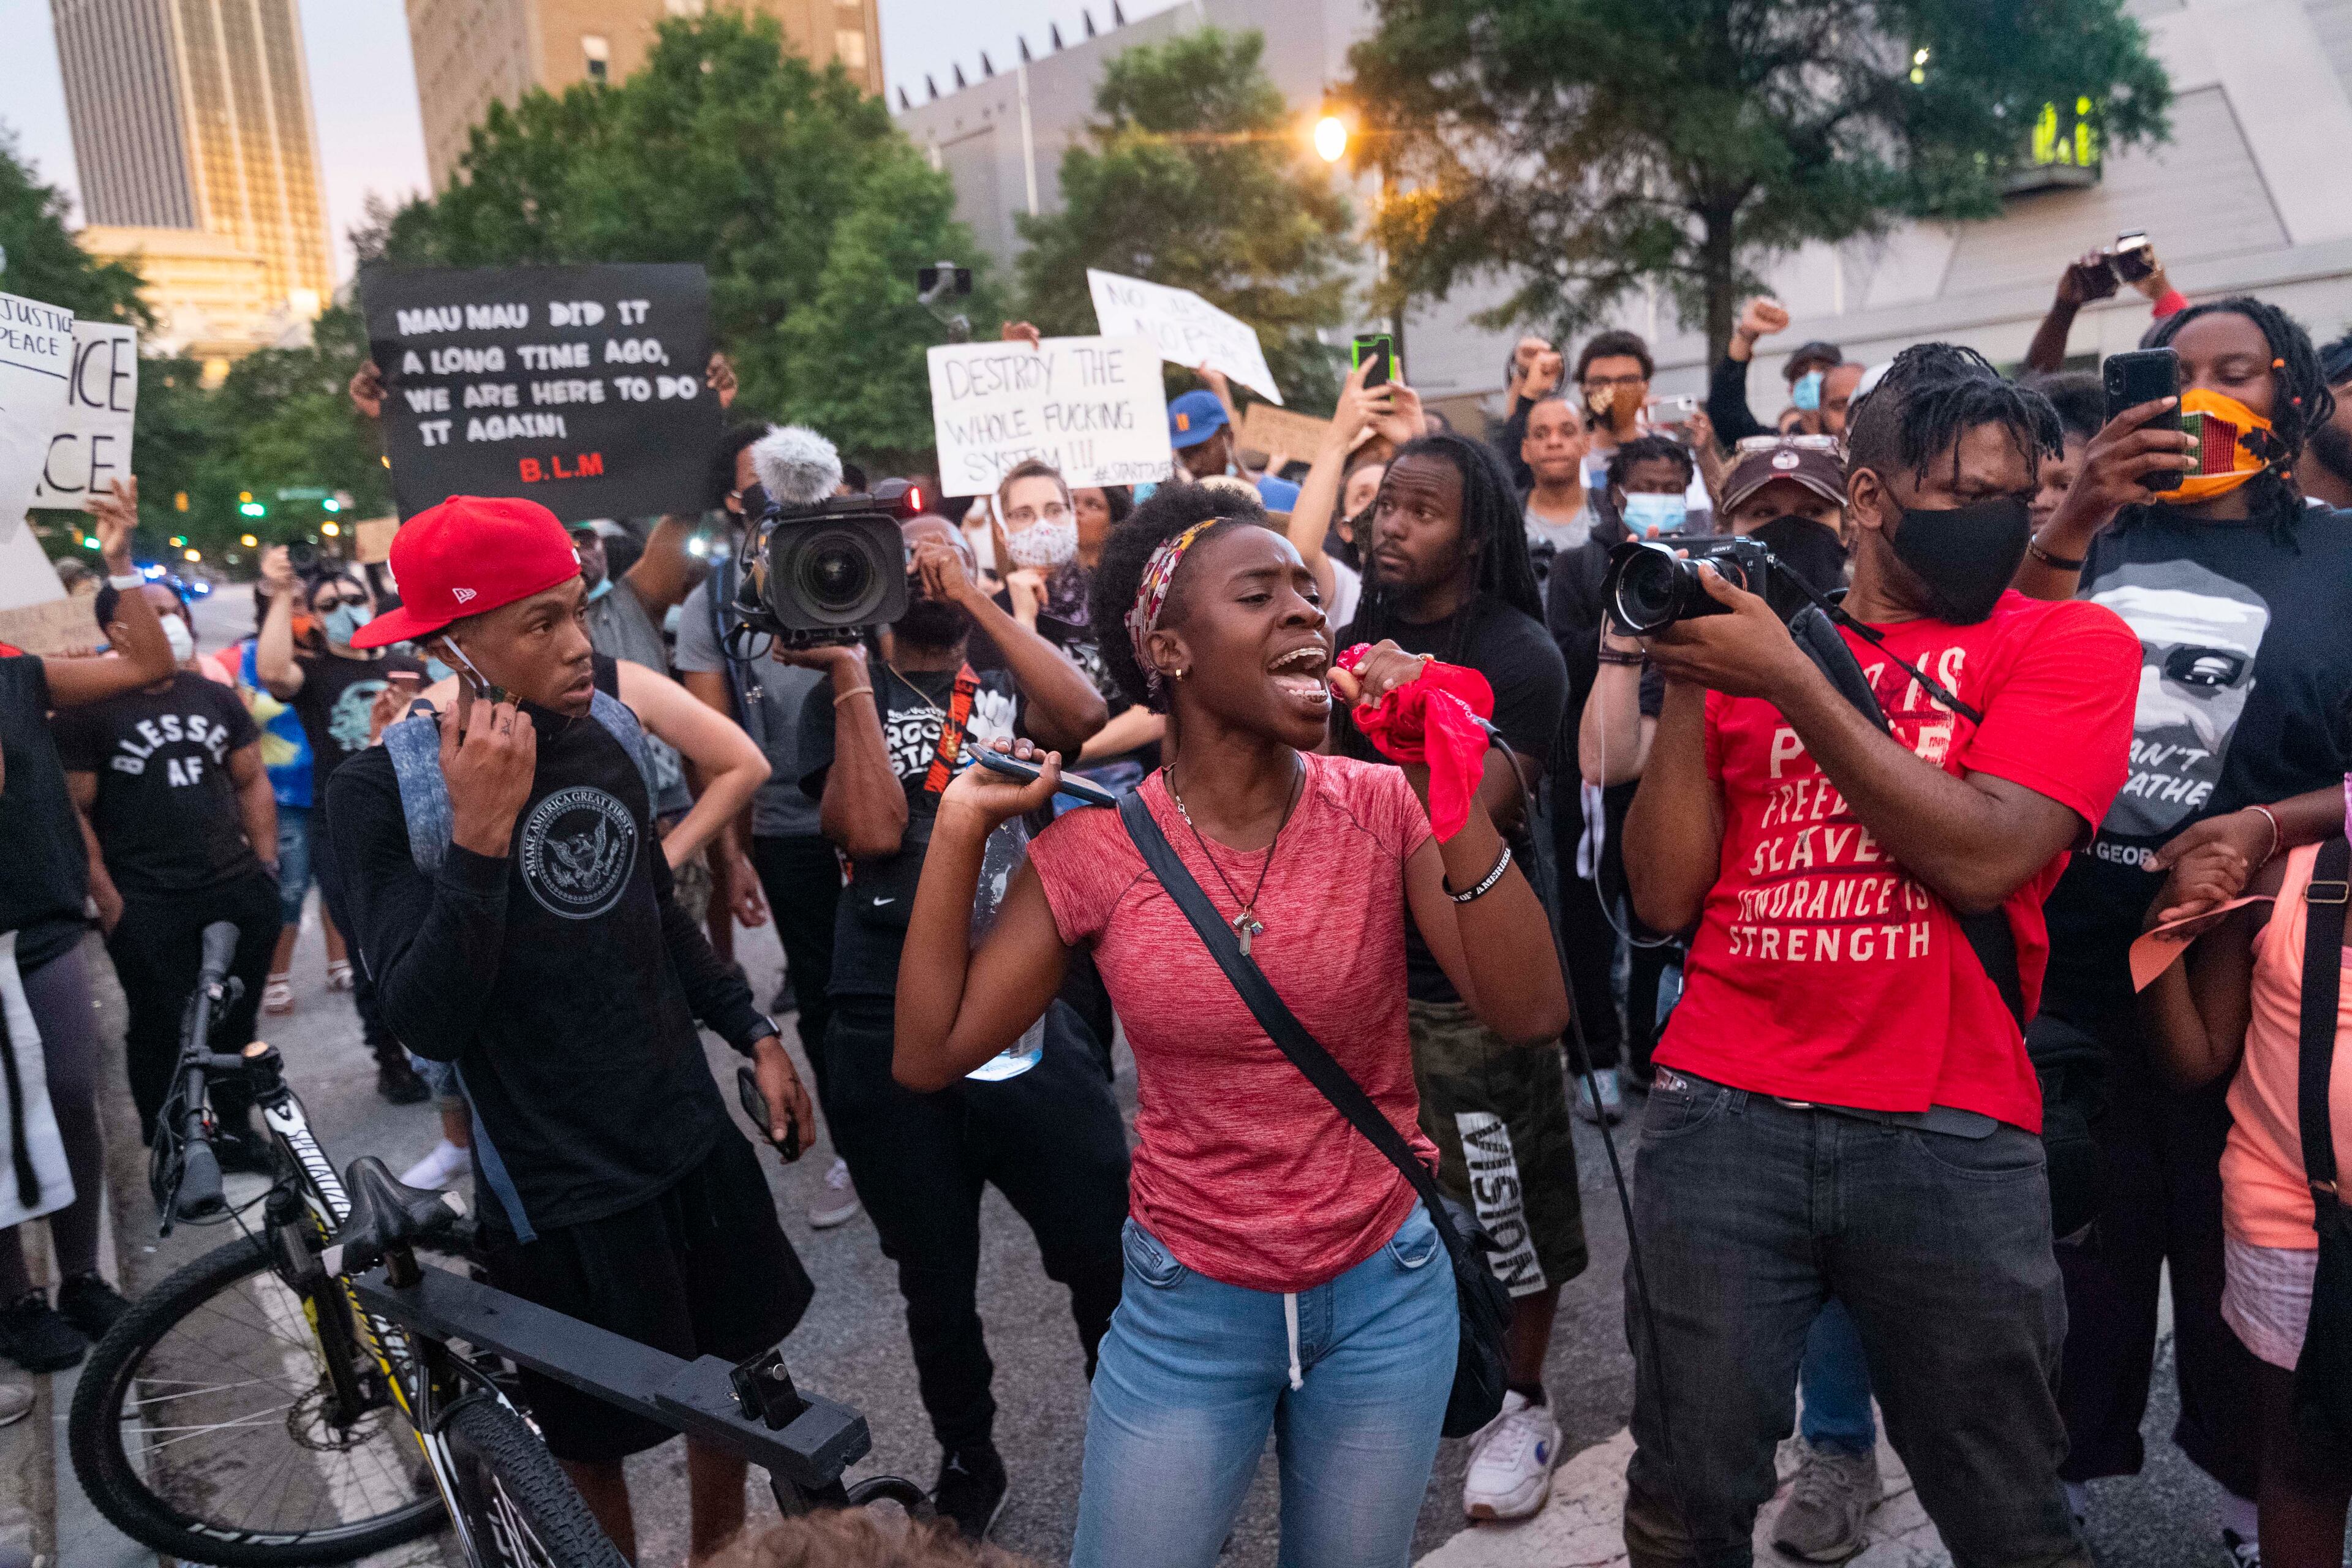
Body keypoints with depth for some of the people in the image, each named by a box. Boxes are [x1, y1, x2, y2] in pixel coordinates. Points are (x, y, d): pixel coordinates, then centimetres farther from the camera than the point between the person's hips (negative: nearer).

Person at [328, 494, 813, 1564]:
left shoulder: (608, 732, -1)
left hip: (694, 1140, 6)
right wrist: (483, 832, -33)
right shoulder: (386, 789, -17)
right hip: (559, 1195, -5)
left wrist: (752, 1033, 13)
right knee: (595, 1451, 14)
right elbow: (428, 1023, -25)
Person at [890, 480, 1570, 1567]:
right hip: (1187, 1310, 0)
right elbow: (930, 1055, -7)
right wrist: (962, 828, -11)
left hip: (1385, 1297, 1)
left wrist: (1449, 787, -27)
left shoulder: (1382, 807, -11)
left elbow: (1530, 1015, -20)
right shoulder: (1094, 848, -11)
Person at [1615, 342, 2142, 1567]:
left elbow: (1983, 856, -13)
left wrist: (1791, 680, -12)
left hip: (1950, 1133, -1)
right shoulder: (1749, 641, 10)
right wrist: (1685, 686, -4)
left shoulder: (2071, 641, 4)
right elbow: (1666, 897, 3)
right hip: (1720, 1111, 2)